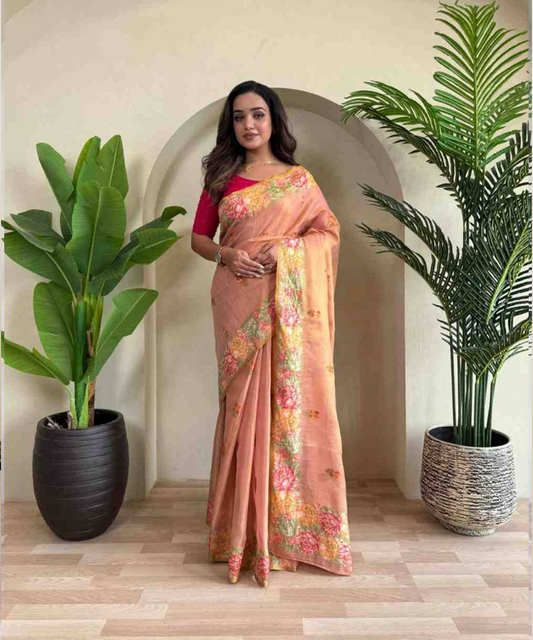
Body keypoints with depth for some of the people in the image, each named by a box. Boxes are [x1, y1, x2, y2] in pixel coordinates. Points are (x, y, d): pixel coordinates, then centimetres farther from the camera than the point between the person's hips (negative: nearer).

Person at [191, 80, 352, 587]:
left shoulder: (299, 179, 9)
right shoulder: (221, 178, 11)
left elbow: (328, 230, 5)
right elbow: (198, 238, 11)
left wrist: (286, 247, -12)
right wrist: (226, 254, -9)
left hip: (288, 304, 0)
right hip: (238, 305, 1)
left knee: (291, 402, 0)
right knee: (244, 404, 3)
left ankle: (291, 518, 17)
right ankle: (246, 522, 18)